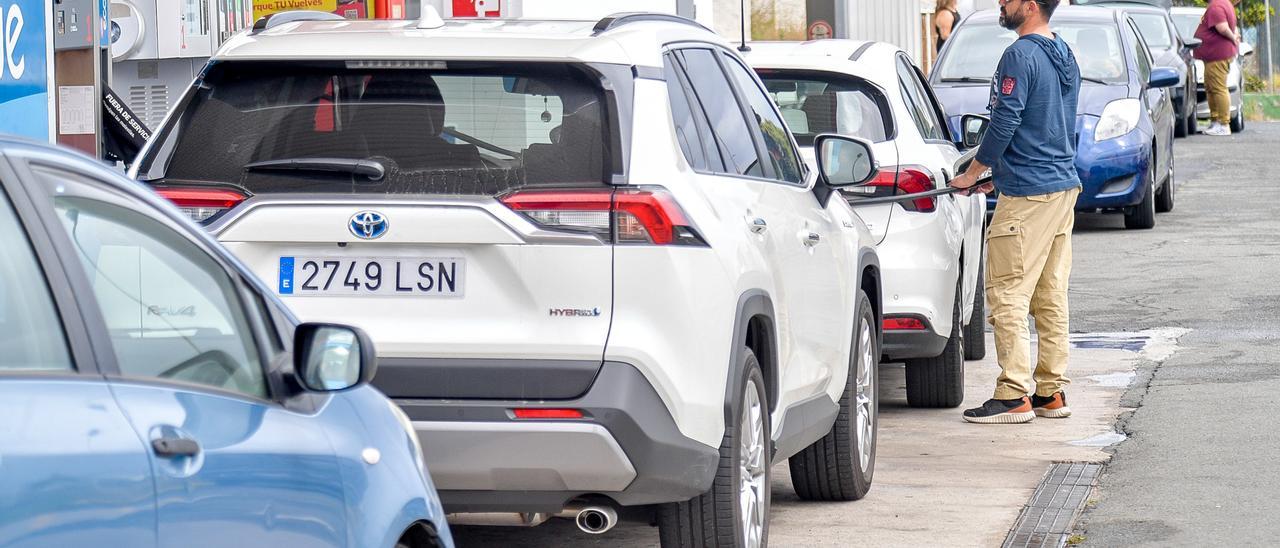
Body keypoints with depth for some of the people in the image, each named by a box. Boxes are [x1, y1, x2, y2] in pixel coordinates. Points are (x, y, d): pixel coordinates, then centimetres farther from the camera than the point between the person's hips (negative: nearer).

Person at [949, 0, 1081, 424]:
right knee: (1050, 297, 11)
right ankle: (1052, 393, 13)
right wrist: (998, 174, 22)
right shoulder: (1064, 55, 15)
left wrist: (972, 175, -6)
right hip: (1064, 186, 9)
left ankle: (1014, 397, -9)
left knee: (1008, 296, -7)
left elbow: (1004, 124, -18)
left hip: (1027, 195, -9)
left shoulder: (1020, 56, -15)